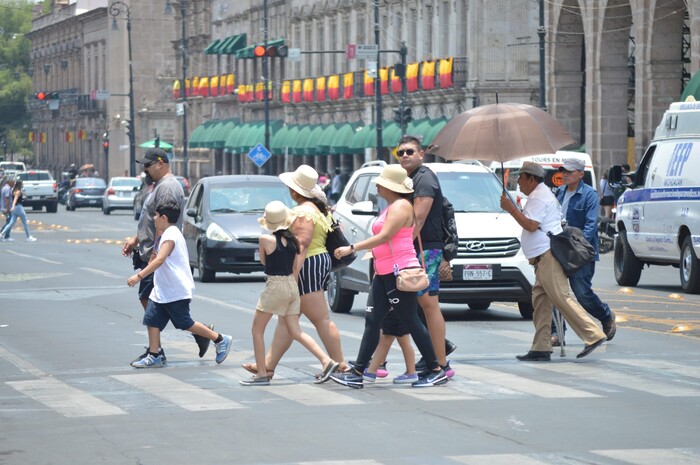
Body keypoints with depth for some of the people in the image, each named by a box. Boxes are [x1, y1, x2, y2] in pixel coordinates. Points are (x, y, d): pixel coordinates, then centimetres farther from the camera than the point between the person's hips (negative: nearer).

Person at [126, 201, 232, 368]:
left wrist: (139, 276, -34)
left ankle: (221, 340, 11)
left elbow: (159, 260, -30)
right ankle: (154, 356, 2)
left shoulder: (170, 236, -18)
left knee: (185, 324, 0)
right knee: (152, 320, 2)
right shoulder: (171, 233, 14)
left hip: (176, 291, -10)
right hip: (162, 290, 10)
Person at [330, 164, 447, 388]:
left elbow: (384, 236, -22)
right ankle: (358, 373, 2)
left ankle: (436, 371, 2)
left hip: (400, 271, -10)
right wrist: (377, 269, 22)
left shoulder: (401, 206, -13)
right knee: (372, 321, 4)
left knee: (411, 322, -5)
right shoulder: (390, 206, 19)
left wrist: (351, 248, -21)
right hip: (384, 274, 10)